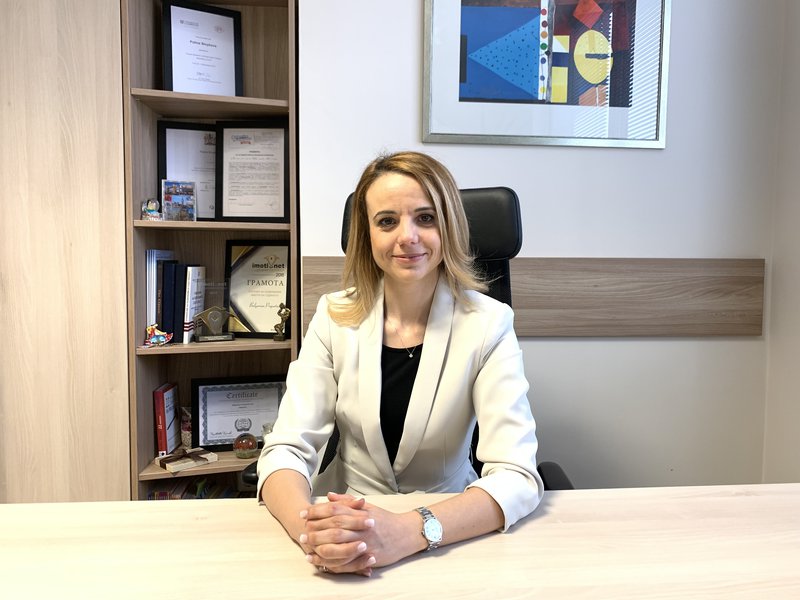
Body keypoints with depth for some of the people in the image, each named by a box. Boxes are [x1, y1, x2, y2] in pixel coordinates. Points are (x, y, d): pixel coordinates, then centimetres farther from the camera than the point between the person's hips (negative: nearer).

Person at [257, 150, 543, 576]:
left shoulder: (488, 325, -11)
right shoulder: (335, 318, -5)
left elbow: (516, 476, -17)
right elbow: (286, 450, -10)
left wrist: (409, 532, -33)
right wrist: (312, 531, -30)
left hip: (450, 537, -1)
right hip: (347, 524, 1)